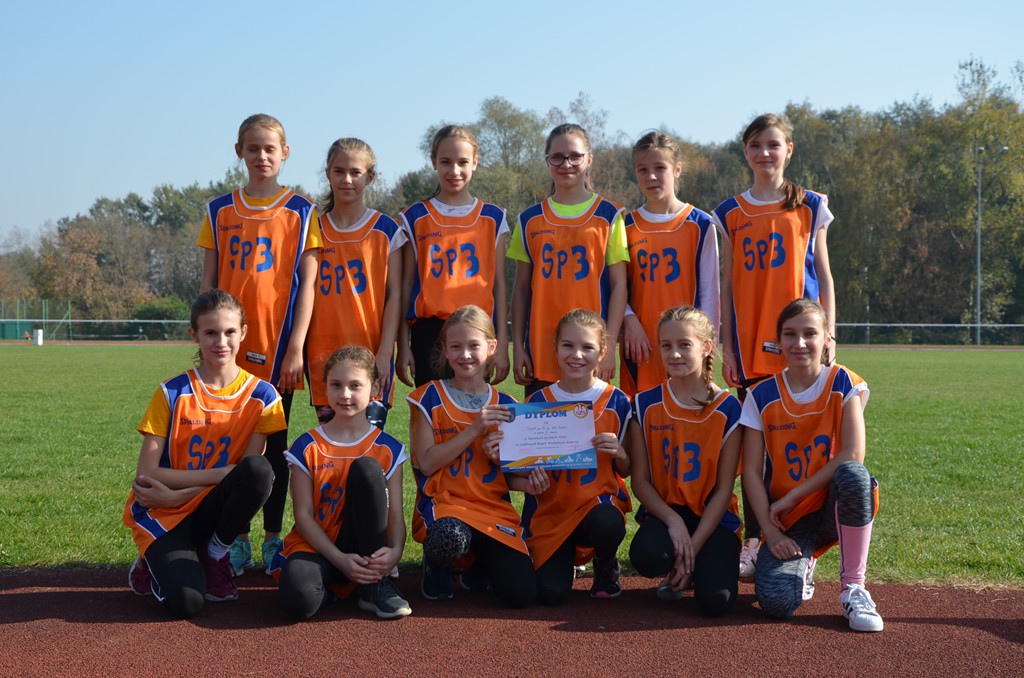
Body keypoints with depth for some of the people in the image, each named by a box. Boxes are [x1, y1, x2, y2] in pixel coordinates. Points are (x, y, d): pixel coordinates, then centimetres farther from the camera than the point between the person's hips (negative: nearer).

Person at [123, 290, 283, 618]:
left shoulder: (261, 396, -3)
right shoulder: (172, 394, -6)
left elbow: (252, 475, -7)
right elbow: (145, 475, -11)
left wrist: (177, 495, -15)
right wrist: (220, 474, -20)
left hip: (210, 510, 2)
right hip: (163, 515, -2)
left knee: (260, 470, -31)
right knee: (186, 601, -30)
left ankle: (215, 555, -5)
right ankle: (156, 561, 9)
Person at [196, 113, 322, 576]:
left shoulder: (300, 213, 2)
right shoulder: (219, 212, 9)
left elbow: (306, 284, -2)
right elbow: (209, 283, 9)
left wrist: (296, 347, -9)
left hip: (277, 347, -2)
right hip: (231, 347, 2)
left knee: (275, 443, 5)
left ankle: (273, 538, 14)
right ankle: (237, 541, 13)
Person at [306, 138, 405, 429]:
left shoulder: (386, 230, 4)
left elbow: (394, 295, 1)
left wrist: (385, 352, -8)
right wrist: (299, 349, 2)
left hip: (372, 353, -2)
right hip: (323, 354, 2)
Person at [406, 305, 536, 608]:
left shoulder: (505, 406, 12)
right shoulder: (430, 398, 3)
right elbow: (427, 463, -7)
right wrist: (475, 429, -13)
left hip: (495, 508, 3)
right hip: (444, 504, -3)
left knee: (521, 593, -19)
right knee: (448, 540, -41)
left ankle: (479, 564, 17)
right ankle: (438, 566, 0)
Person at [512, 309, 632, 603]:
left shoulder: (616, 402, 0)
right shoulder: (538, 402, 1)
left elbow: (625, 471, 6)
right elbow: (515, 471, 2)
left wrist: (618, 452, -16)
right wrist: (527, 482, -20)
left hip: (598, 501, -1)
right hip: (549, 509, 1)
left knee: (608, 524, -38)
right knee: (551, 592, -20)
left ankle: (606, 563, 1)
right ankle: (566, 555, 19)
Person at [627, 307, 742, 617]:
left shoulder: (727, 408, -6)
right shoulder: (646, 405, -1)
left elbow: (724, 488, -7)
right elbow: (640, 480, -2)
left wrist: (694, 545, -15)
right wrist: (673, 520, -19)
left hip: (712, 516, -1)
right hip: (664, 510, 1)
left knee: (716, 600, -25)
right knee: (647, 556, -34)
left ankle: (698, 564, 12)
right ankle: (677, 571, 5)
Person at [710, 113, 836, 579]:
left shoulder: (810, 207, 8)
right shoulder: (730, 215, 10)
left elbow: (823, 275, 8)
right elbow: (727, 285, 9)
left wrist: (827, 334, 0)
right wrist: (727, 347, 3)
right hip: (751, 347, 1)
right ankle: (754, 543, 5)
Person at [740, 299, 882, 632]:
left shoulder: (843, 384, -5)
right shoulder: (762, 395, -2)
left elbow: (852, 455, -17)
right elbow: (751, 472, -3)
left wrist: (791, 497, -17)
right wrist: (771, 532, -14)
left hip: (835, 508, -1)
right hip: (789, 520, 1)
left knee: (853, 474, -37)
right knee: (776, 601, -26)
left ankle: (853, 588, -19)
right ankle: (801, 562, 14)